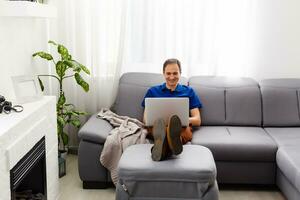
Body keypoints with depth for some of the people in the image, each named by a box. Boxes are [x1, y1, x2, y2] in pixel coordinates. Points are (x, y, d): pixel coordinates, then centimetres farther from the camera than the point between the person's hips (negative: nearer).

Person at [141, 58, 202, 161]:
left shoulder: (189, 91, 24)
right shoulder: (152, 91, 26)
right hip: (156, 126, 0)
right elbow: (145, 118, 18)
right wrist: (156, 119, -8)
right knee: (158, 123, -38)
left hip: (182, 127, 0)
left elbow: (197, 120, 16)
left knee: (185, 128, -39)